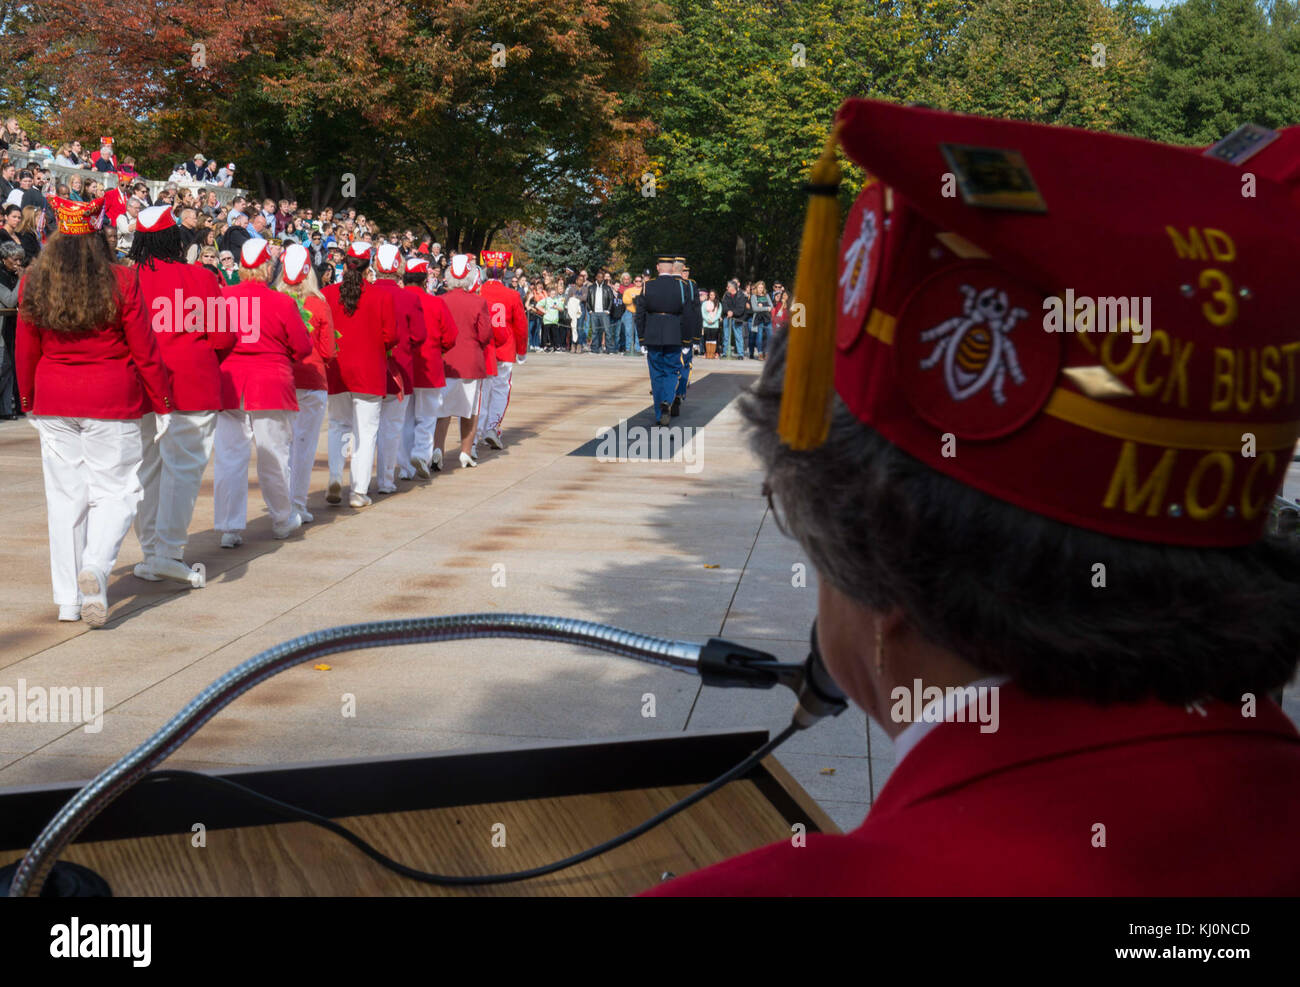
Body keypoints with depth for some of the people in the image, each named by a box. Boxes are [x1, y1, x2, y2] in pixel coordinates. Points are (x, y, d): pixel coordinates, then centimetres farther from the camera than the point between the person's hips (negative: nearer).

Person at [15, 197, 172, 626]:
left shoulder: (33, 284, 2)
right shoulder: (120, 282, -8)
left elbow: (25, 351, 9)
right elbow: (144, 350, -4)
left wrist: (28, 399, 23)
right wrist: (162, 401, 5)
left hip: (53, 403, 3)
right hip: (112, 402, -3)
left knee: (65, 494, 9)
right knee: (116, 490, 6)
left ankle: (69, 600, 14)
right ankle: (96, 566, -20)